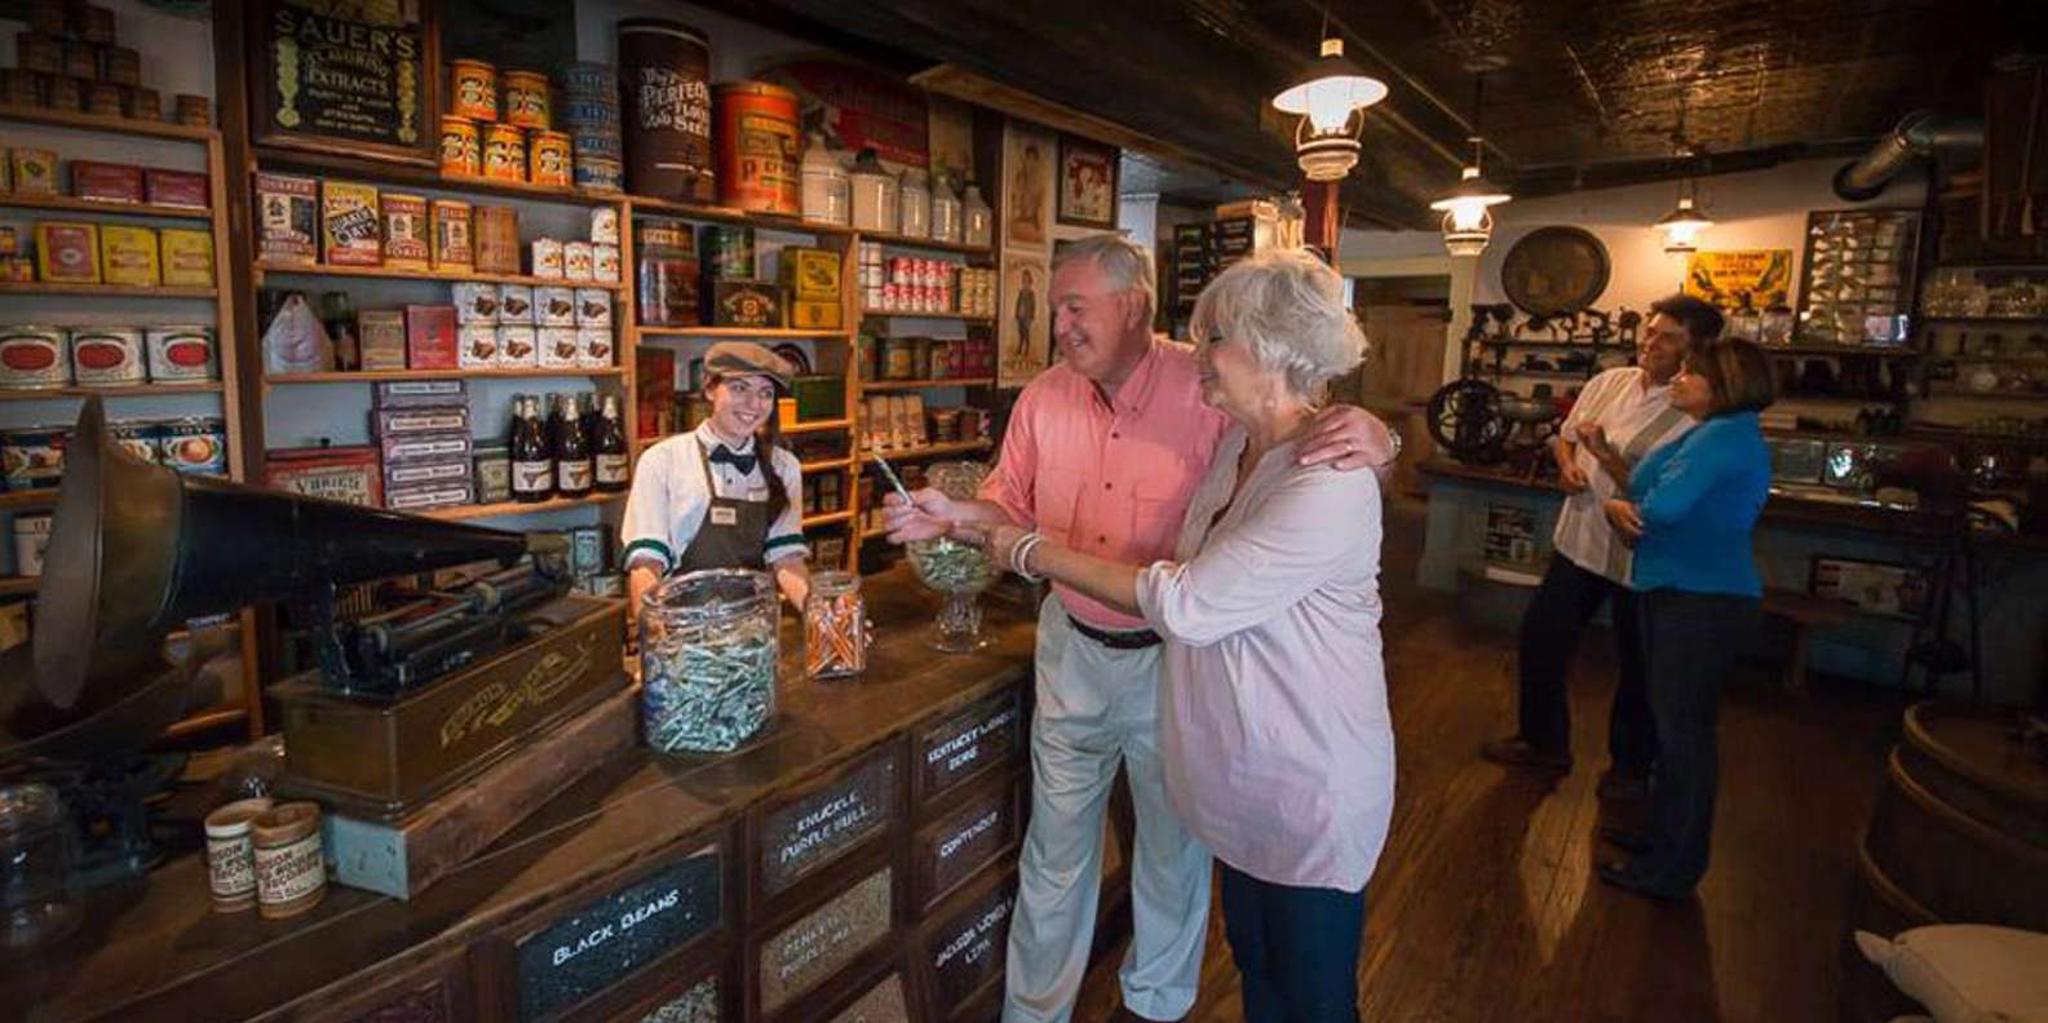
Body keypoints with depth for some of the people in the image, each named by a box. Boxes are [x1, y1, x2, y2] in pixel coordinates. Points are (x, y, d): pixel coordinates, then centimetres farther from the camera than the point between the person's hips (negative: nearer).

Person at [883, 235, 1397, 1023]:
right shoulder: (1044, 398, -3)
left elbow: (1310, 439, -13)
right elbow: (1013, 506, 6)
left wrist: (1374, 439, -36)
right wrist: (952, 515, -13)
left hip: (1175, 659, -3)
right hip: (1073, 650, 3)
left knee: (1175, 847, 19)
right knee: (1055, 848, 18)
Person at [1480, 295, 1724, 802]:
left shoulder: (1694, 416, -17)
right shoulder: (1608, 383, 2)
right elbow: (1564, 436, 17)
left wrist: (1606, 455, -26)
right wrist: (1567, 465, -3)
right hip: (1580, 541, 6)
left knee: (1637, 664, 10)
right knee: (1541, 633, 13)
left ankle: (1631, 765, 32)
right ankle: (1542, 740, 32)